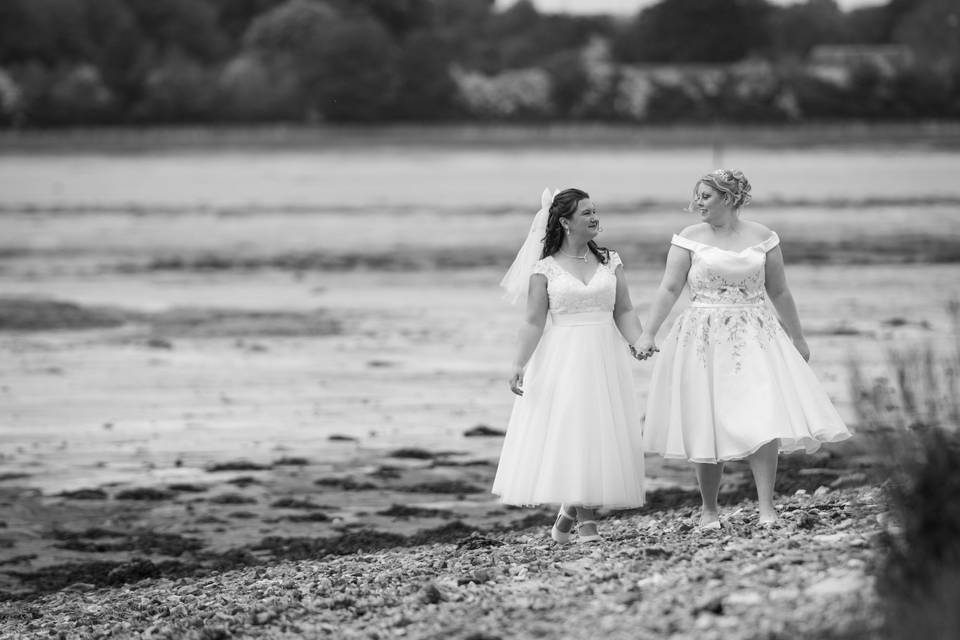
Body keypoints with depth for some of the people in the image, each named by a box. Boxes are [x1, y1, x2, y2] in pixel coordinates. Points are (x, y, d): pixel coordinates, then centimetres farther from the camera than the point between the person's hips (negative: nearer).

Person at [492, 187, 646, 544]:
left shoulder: (609, 262, 8)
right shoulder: (546, 268, -2)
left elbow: (624, 312, 6)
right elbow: (534, 321, -4)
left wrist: (638, 342, -12)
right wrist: (520, 363, -15)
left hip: (604, 356, 3)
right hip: (563, 359, -3)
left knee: (600, 432, 2)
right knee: (568, 431, -6)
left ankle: (573, 512, 15)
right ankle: (584, 518, 4)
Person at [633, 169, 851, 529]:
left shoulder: (761, 238, 4)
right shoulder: (690, 239, 1)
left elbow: (779, 292, 11)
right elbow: (669, 289, -2)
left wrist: (797, 339, 16)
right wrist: (648, 334, -11)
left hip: (754, 337, 0)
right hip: (703, 340, 0)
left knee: (762, 421, -13)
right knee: (706, 426, 1)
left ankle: (766, 507, -11)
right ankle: (709, 510, 14)